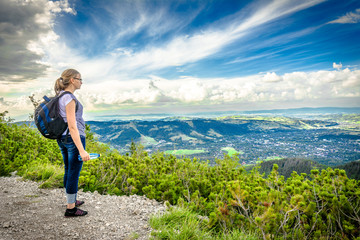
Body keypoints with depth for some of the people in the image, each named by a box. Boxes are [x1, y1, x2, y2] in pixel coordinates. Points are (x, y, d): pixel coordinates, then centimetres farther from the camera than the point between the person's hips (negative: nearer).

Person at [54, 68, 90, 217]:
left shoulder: (60, 96, 10)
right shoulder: (69, 98, -18)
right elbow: (72, 126, -23)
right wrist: (81, 150, -24)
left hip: (62, 138, 10)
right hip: (74, 139, -10)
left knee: (68, 171, 19)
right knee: (74, 174, 2)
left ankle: (71, 201, 35)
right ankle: (70, 209, 14)